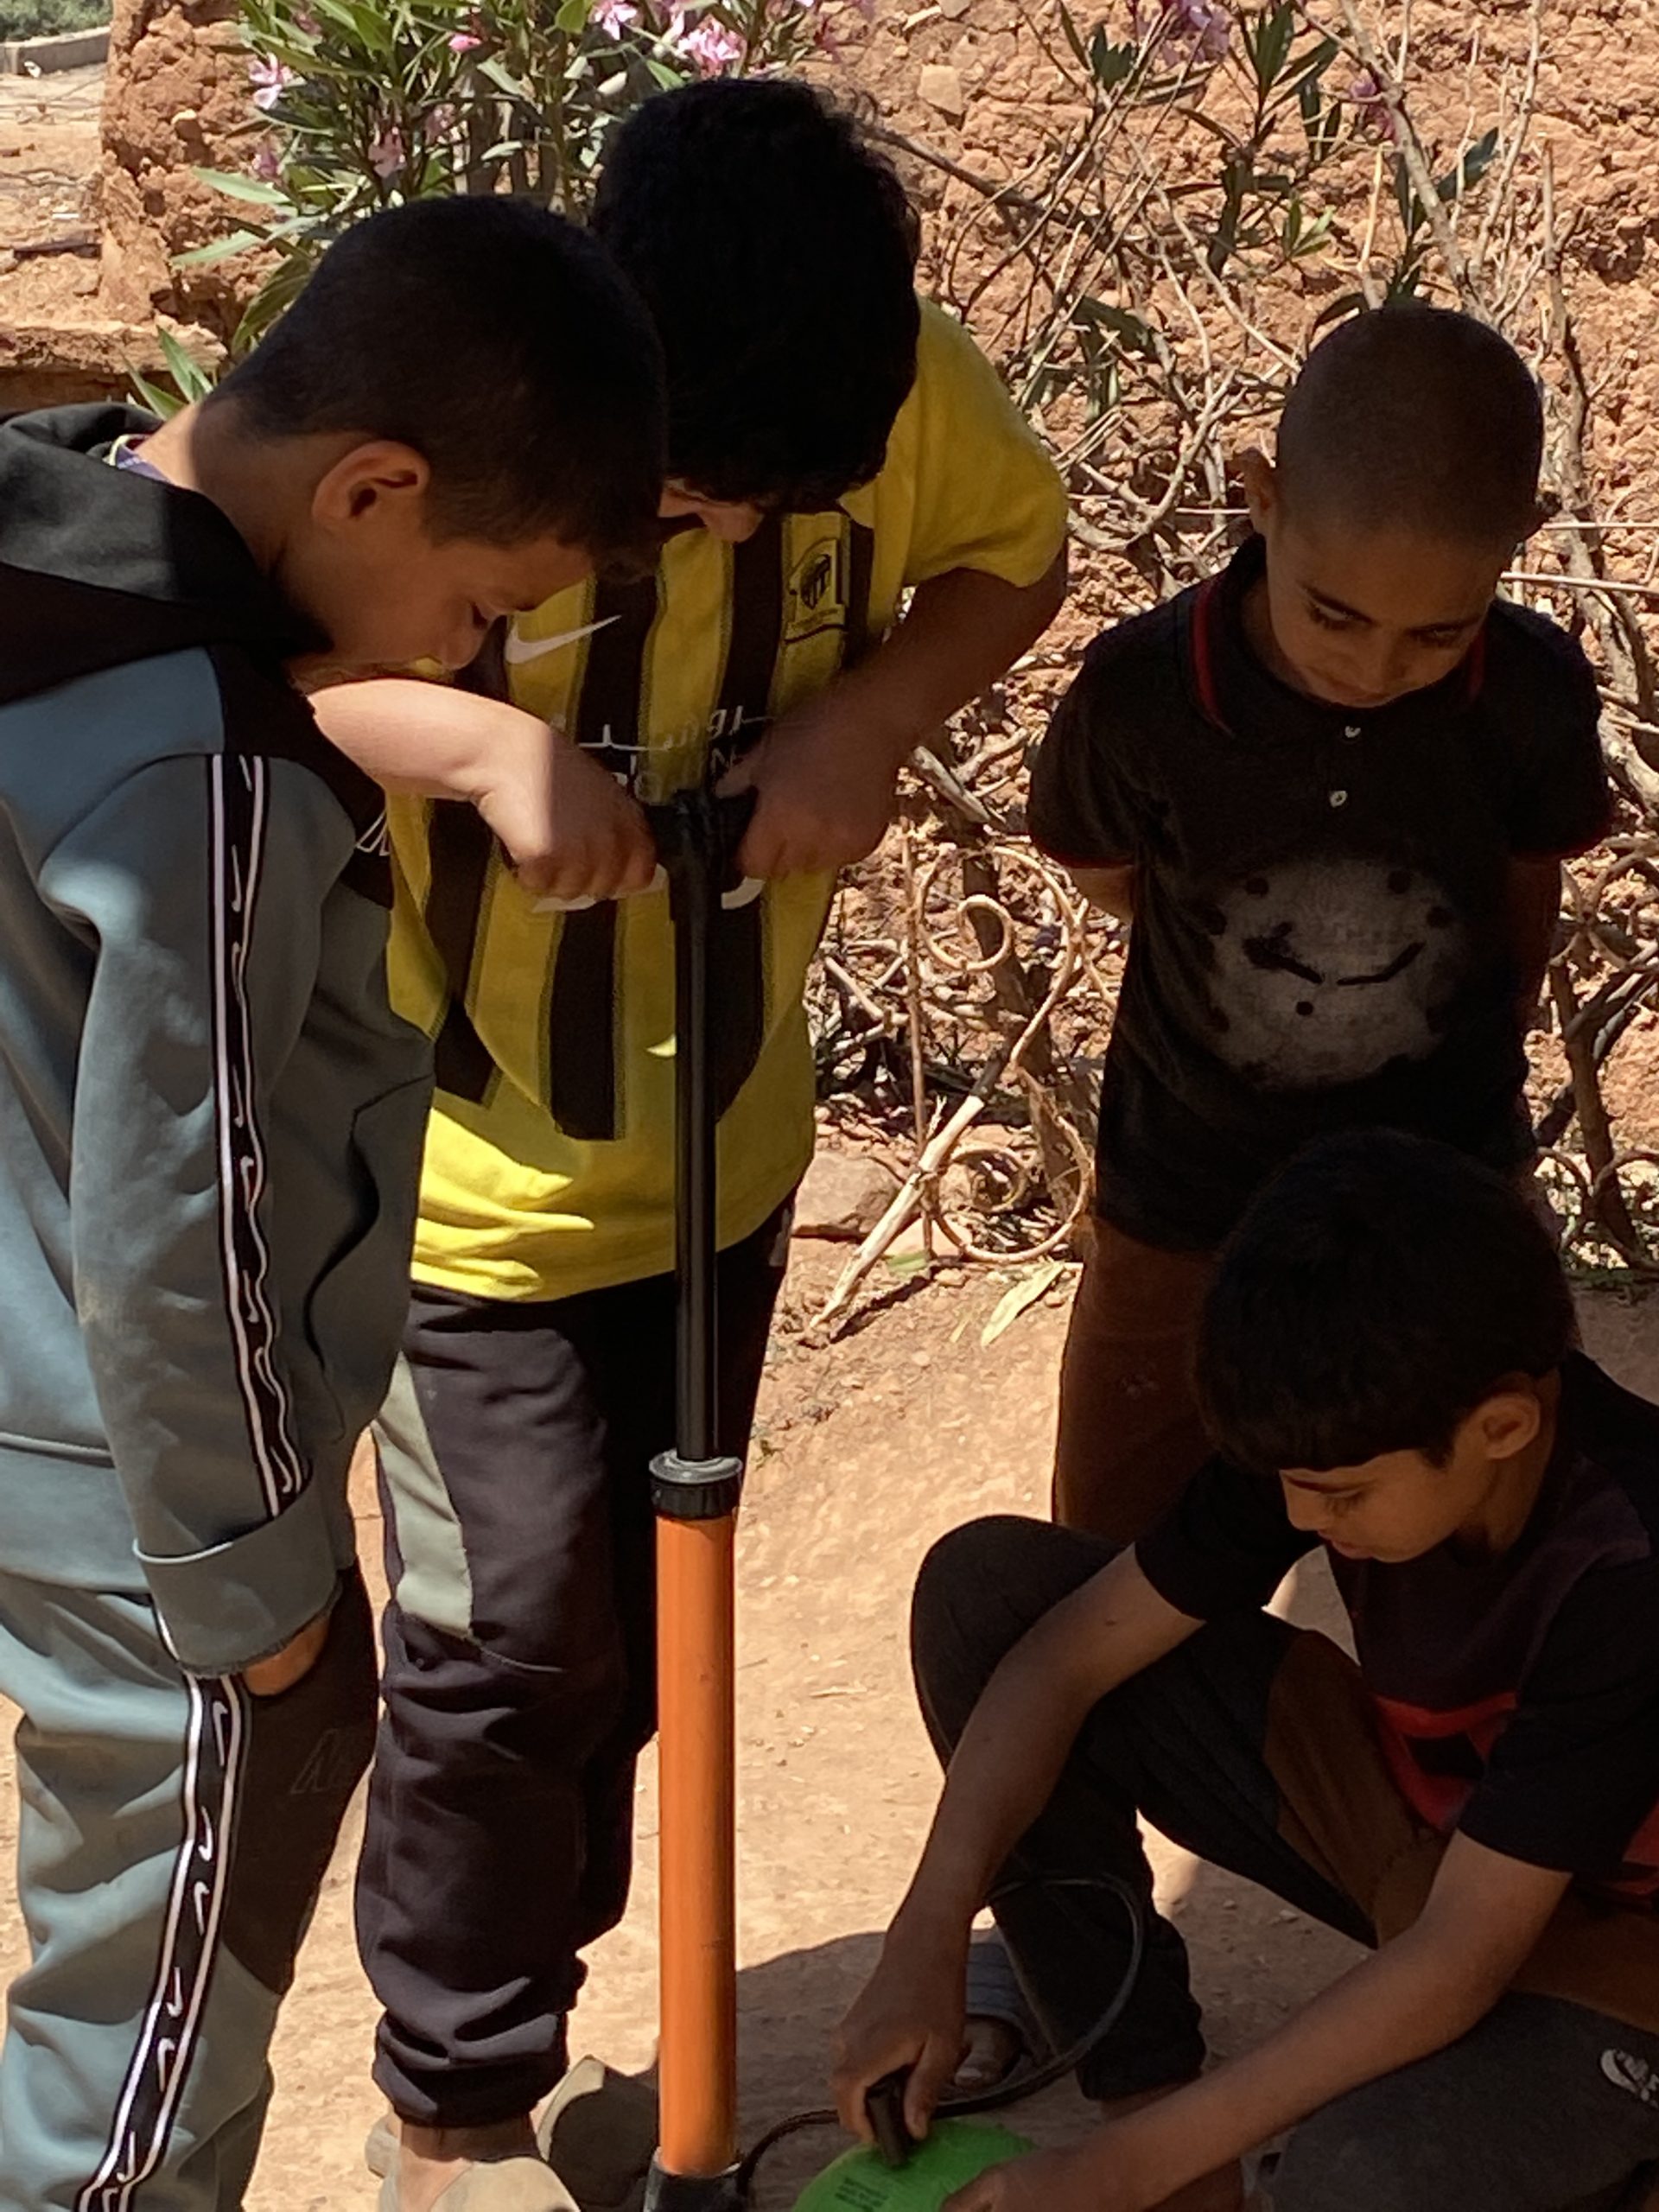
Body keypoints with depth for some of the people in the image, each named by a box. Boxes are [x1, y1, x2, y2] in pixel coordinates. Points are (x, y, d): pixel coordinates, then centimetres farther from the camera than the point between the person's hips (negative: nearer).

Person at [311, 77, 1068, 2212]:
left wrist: (870, 712, -16)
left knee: (628, 1630, 16)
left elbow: (1018, 552, 5)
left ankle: (498, 2037, 38)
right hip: (465, 1171, -4)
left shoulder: (910, 393, -14)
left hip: (721, 1148, 5)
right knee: (511, 1639, -4)